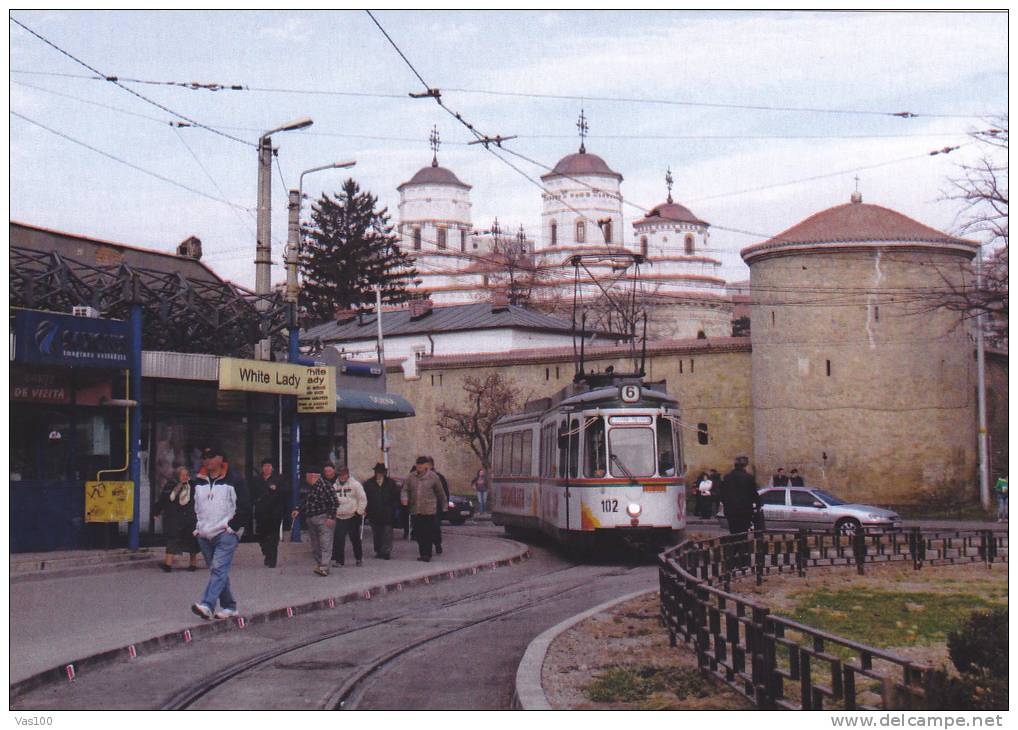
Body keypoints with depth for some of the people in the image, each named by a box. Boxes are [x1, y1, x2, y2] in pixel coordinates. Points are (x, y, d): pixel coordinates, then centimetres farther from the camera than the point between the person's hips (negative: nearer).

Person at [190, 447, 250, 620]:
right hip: (204, 535, 6)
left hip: (226, 534, -6)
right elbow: (193, 507, 25)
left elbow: (245, 509, -5)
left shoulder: (233, 481, -3)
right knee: (217, 571, 8)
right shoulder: (199, 482, 15)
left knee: (219, 569, -18)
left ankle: (207, 605, -29)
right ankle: (229, 606, 17)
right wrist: (197, 527, 14)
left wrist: (231, 527, -9)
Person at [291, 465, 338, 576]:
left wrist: (331, 517, -16)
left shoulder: (324, 485, -13)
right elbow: (303, 501, 24)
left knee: (325, 543, -13)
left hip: (324, 517, -8)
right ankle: (319, 564, 23)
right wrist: (298, 510, 7)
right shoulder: (304, 487, 10)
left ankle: (324, 567, -19)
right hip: (309, 519, 8)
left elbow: (333, 502, -13)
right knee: (314, 544, 12)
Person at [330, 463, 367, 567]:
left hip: (353, 516, -3)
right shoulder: (335, 486, 8)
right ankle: (339, 559, 2)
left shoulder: (355, 484, -4)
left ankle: (359, 558, 20)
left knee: (355, 539, 6)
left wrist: (359, 512, -6)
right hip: (339, 517, 3)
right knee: (338, 539, -4)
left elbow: (363, 499, -4)